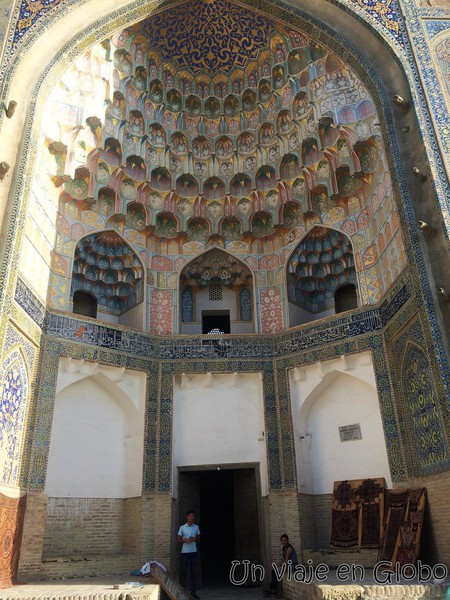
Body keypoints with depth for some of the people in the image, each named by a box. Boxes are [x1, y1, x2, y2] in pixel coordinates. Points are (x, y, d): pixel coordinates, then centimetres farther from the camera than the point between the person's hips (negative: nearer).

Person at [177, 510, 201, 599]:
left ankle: (193, 592, 10)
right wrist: (185, 540, -15)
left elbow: (198, 539, 15)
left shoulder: (196, 527, 8)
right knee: (183, 572, -2)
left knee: (194, 572, 3)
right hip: (185, 552, -3)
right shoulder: (182, 527, -1)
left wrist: (194, 539, -7)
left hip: (193, 552, 3)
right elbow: (178, 540, 2)